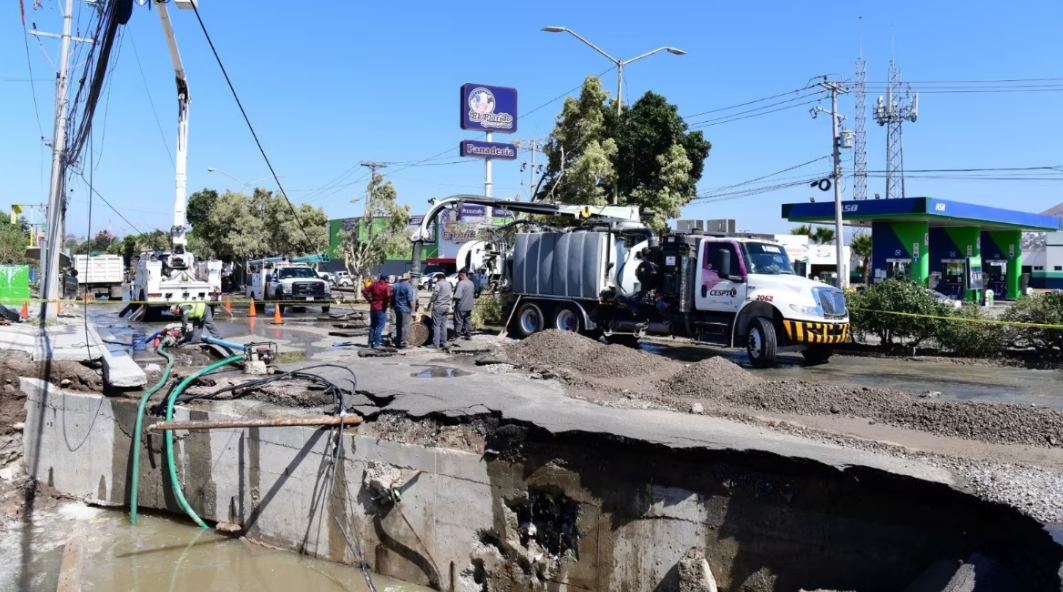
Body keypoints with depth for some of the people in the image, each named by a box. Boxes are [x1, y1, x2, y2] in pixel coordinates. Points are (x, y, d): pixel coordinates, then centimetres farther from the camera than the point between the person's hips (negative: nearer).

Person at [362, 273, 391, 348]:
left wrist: (369, 300, 6)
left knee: (372, 326, 15)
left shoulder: (374, 284, 6)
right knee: (380, 326, 0)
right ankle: (377, 343, -3)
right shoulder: (386, 287, -9)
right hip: (381, 309, -5)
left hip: (373, 308, 5)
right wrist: (386, 303, -9)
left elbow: (364, 291, 1)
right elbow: (388, 296, -26)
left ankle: (370, 343, 18)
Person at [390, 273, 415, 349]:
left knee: (398, 326, 14)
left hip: (397, 308, 7)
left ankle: (397, 342, 19)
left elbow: (392, 297, 17)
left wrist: (393, 306, 26)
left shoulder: (396, 285, 11)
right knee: (405, 327, -4)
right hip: (405, 309, -7)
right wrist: (413, 309, -10)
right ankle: (402, 343, -5)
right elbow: (410, 300, -16)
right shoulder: (408, 286, -11)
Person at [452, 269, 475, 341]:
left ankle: (456, 336, 3)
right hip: (469, 306, 8)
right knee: (468, 321, 14)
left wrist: (454, 300, -10)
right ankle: (468, 335, 19)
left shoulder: (461, 283, -18)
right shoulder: (471, 283, 10)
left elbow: (457, 296, -26)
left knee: (458, 322, -1)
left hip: (461, 306, -8)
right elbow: (473, 294, 19)